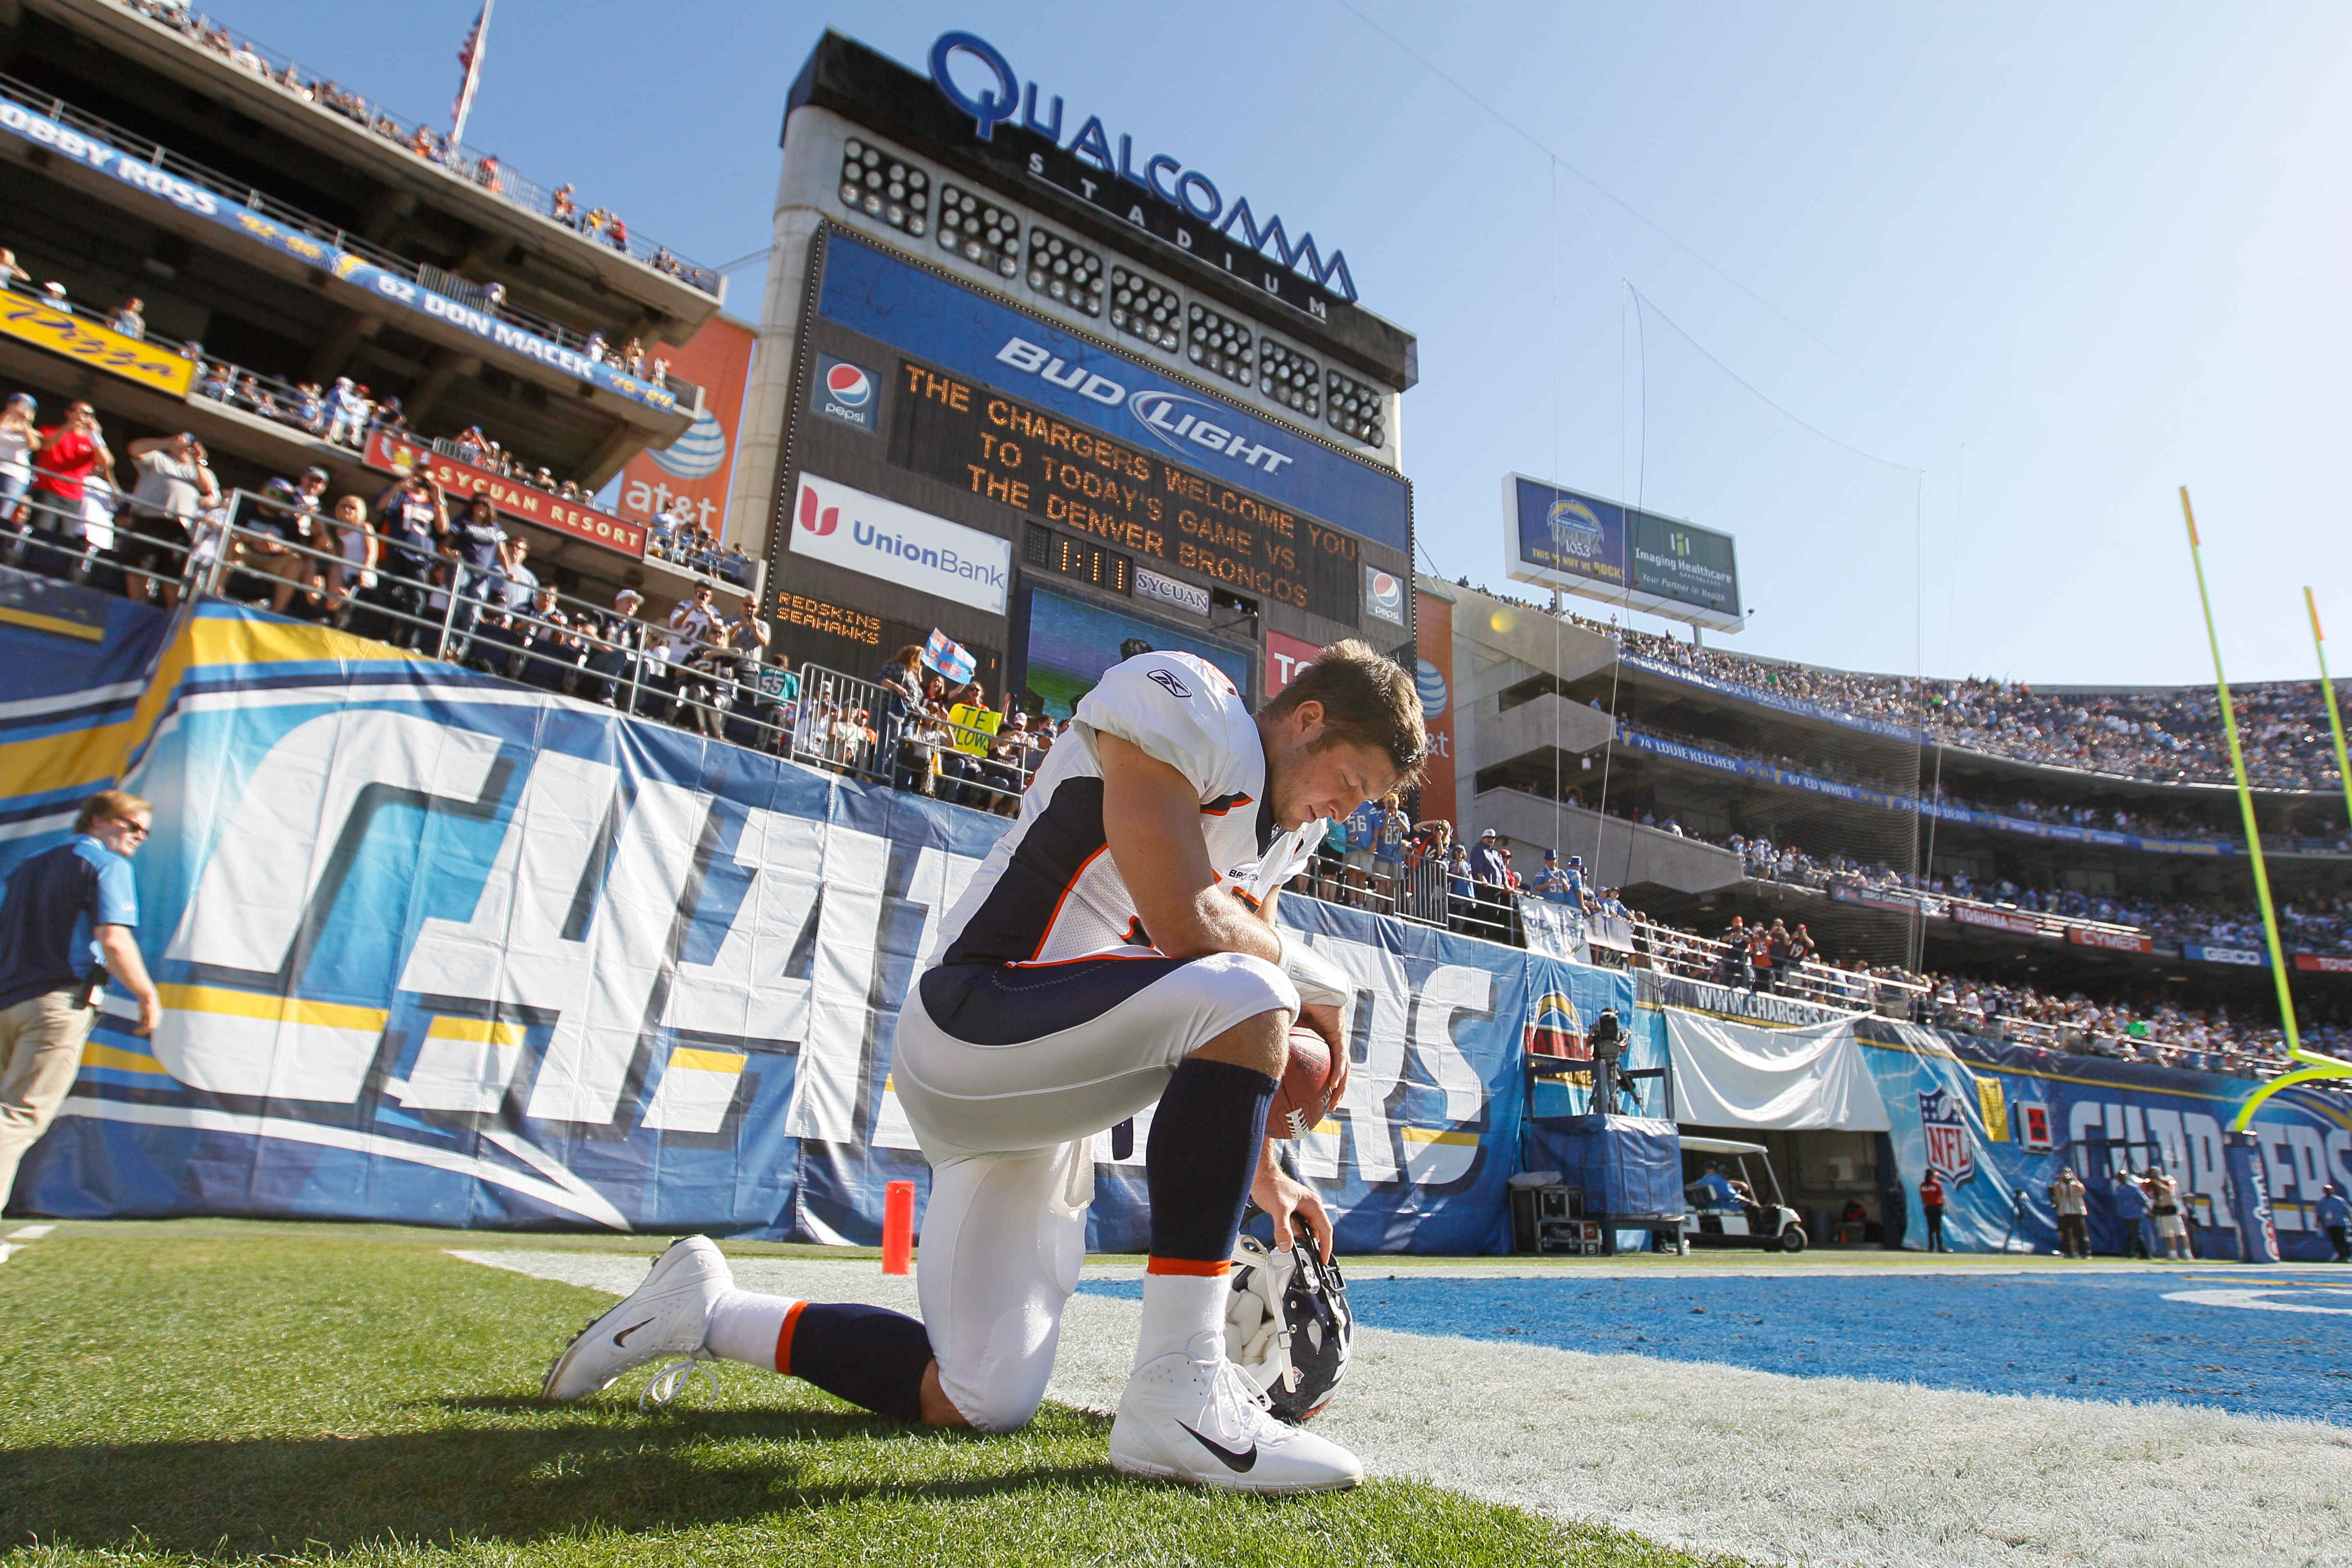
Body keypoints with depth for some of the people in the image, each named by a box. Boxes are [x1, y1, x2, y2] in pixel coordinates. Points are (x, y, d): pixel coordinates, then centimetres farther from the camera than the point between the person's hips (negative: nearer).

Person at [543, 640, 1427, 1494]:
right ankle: (1174, 1391, -25)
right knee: (1240, 997, -29)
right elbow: (1189, 929, -22)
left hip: (1039, 1103, 9)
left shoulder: (1283, 824, 16)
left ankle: (706, 1313, 25)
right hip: (973, 1017, -9)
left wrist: (1262, 1171, 16)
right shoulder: (1178, 704, -11)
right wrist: (1306, 975, -5)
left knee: (976, 1404, 7)